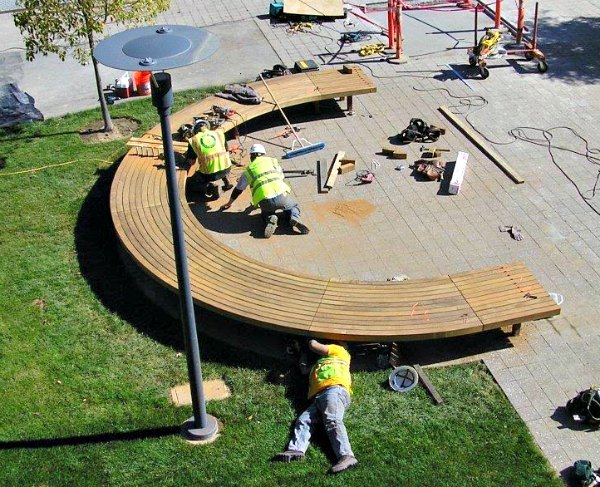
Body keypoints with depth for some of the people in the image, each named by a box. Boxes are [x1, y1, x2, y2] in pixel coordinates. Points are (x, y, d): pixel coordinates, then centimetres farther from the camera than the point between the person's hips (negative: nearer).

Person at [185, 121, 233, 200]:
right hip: (226, 169, 4)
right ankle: (226, 180, 18)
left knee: (190, 183, 20)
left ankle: (209, 187, -4)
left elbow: (191, 162, 6)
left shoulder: (193, 140, 4)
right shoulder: (219, 133, 11)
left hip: (209, 173, -4)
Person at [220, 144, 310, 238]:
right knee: (293, 206, 30)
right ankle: (294, 218, -5)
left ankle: (270, 219, -4)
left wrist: (229, 203, 45)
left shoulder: (248, 170, 18)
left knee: (266, 213, 32)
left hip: (265, 201, 0)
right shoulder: (273, 161, 22)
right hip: (281, 195, 0)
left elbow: (238, 190, 29)